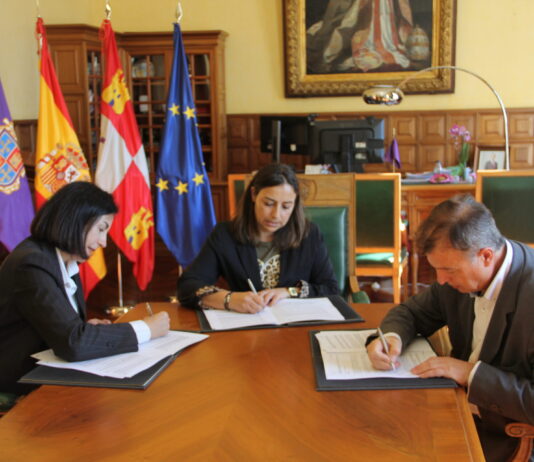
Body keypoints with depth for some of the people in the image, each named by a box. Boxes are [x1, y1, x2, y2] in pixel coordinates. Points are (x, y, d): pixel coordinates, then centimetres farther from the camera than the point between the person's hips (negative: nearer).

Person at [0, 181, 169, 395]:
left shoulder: (66, 263, 8)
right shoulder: (32, 264, -20)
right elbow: (73, 344, -28)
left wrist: (86, 327, -7)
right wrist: (145, 329, -20)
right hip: (20, 390, -8)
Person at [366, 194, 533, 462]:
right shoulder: (462, 268, -5)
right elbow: (412, 312, 10)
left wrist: (471, 373, -24)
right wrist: (391, 337, -12)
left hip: (504, 438, -6)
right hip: (459, 407, 7)